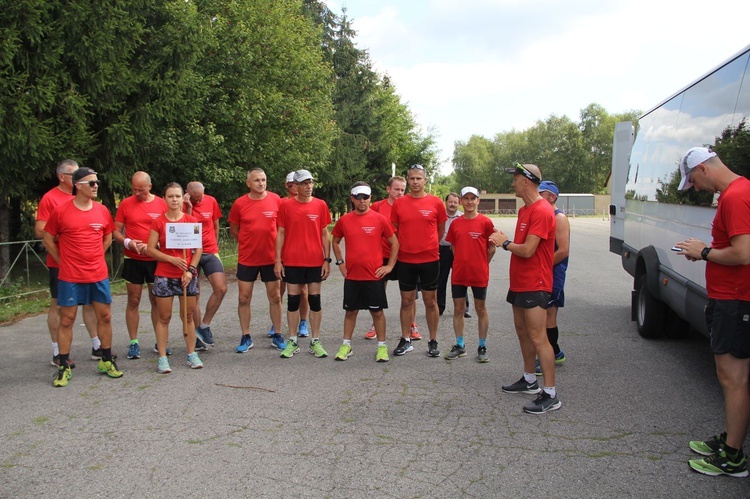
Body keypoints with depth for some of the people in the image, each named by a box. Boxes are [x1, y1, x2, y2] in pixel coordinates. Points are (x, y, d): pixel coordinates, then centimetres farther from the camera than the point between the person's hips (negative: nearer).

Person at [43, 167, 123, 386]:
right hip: (70, 277, -3)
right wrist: (63, 262, 0)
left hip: (98, 275, 3)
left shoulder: (102, 211, 3)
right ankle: (63, 367, 13)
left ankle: (106, 361, 21)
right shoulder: (61, 211, -6)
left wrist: (94, 258, 9)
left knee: (105, 316, 8)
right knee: (66, 319, 3)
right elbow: (48, 240, 2)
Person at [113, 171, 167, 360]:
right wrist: (127, 242, -16)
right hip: (133, 260, 0)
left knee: (157, 301, 7)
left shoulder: (161, 204, 0)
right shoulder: (126, 204, 1)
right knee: (133, 301, 4)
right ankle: (133, 343, 12)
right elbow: (116, 231, 4)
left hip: (156, 259, 0)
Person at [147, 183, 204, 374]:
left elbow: (199, 248, 1)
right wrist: (172, 259, -15)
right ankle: (162, 358, 9)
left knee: (188, 316, 9)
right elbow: (150, 250, -3)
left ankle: (192, 354, 18)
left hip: (188, 275, 1)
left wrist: (191, 269, -9)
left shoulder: (192, 221, 2)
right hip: (164, 276, -1)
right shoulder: (158, 222, -1)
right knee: (164, 317, 3)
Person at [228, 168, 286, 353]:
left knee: (275, 297, 8)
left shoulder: (276, 200, -4)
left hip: (271, 258, 0)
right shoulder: (240, 203, -5)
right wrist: (249, 243, 6)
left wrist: (275, 244, 2)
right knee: (244, 298, 4)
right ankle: (246, 338, 17)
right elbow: (233, 229, 7)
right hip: (247, 259, 0)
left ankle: (277, 335, 21)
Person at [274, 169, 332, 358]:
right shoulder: (286, 205, 1)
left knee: (315, 300, 5)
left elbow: (324, 234, 5)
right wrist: (278, 260, -2)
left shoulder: (321, 205, 2)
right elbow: (280, 234, 3)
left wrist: (327, 259, -1)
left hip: (315, 261, 0)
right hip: (292, 262, 0)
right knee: (293, 300, 6)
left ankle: (315, 342, 15)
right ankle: (292, 342, 16)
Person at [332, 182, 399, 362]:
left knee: (377, 311, 6)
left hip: (374, 275, -2)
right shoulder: (344, 220, 2)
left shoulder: (380, 219, -4)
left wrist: (389, 266, -2)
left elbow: (394, 243, 3)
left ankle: (382, 346, 16)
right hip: (351, 275, 2)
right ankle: (346, 345, 22)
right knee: (350, 311, 11)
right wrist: (340, 262, 7)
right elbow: (335, 241, 17)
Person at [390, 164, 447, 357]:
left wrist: (428, 245, 9)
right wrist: (405, 246, 8)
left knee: (430, 301, 6)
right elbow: (395, 229, 11)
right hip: (405, 260, 1)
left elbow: (441, 230, 9)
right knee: (406, 301, 9)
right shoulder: (399, 203, 2)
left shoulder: (436, 203, -2)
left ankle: (433, 341, 17)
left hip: (429, 260, -1)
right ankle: (405, 340, 20)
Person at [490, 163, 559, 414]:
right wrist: (505, 241, 5)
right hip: (519, 282, 10)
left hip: (535, 285, -10)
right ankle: (529, 380, 32)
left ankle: (550, 395, -3)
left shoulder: (542, 212, -19)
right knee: (522, 332, 18)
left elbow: (527, 250, -23)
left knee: (538, 337, -9)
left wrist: (505, 243, -9)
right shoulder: (524, 210, 14)